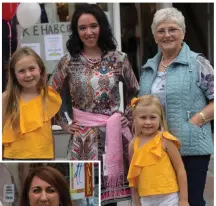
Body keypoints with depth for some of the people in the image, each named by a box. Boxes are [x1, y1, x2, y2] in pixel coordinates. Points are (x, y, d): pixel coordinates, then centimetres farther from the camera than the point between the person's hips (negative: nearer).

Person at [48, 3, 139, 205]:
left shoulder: (118, 58, 2)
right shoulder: (68, 61, -1)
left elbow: (135, 91, 15)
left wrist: (129, 117, 7)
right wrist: (64, 124, 4)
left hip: (114, 133, 1)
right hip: (83, 136, -1)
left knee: (112, 187, 3)